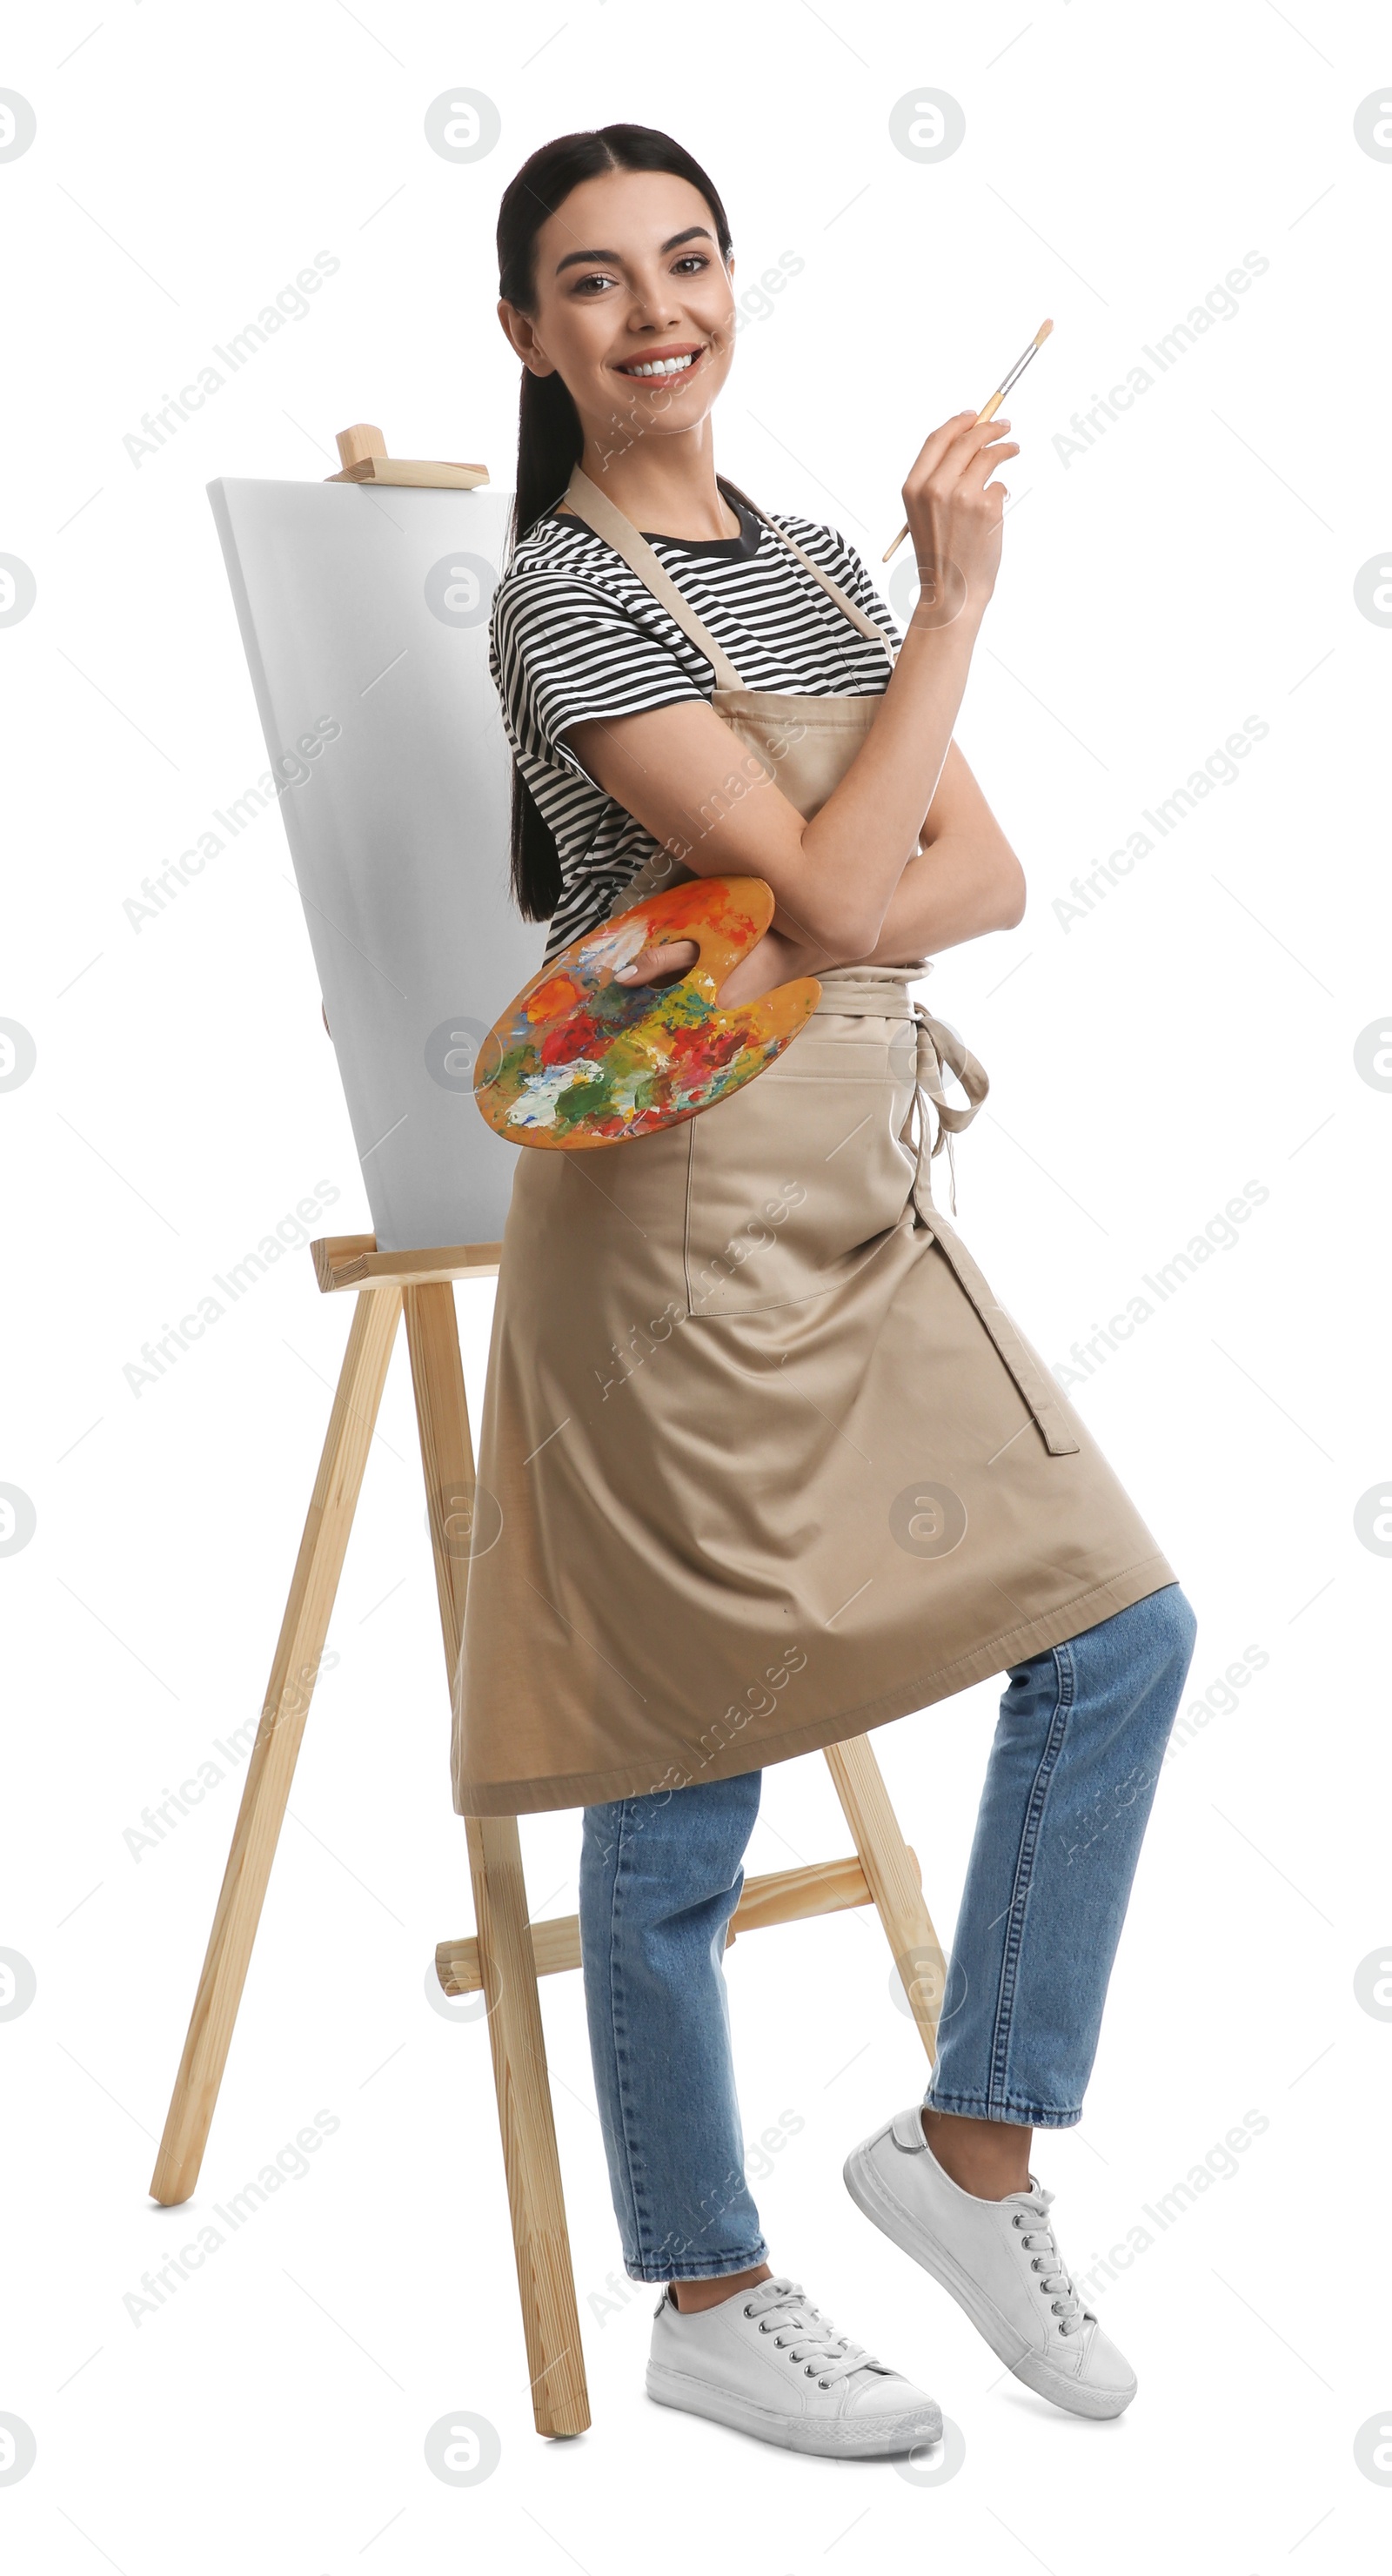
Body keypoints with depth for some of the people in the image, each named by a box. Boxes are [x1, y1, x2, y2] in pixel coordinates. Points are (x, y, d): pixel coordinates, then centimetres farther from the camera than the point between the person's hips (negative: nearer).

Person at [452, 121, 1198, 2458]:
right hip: (685, 1223, -8)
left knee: (1119, 1630, 5)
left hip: (862, 1208, 8)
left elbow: (982, 878, 5)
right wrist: (959, 599, -9)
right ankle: (710, 2298, 22)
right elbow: (847, 883, -17)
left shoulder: (811, 561, 14)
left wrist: (770, 947, -12)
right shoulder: (566, 592, -9)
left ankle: (971, 2140, 21)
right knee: (683, 1777, 3)